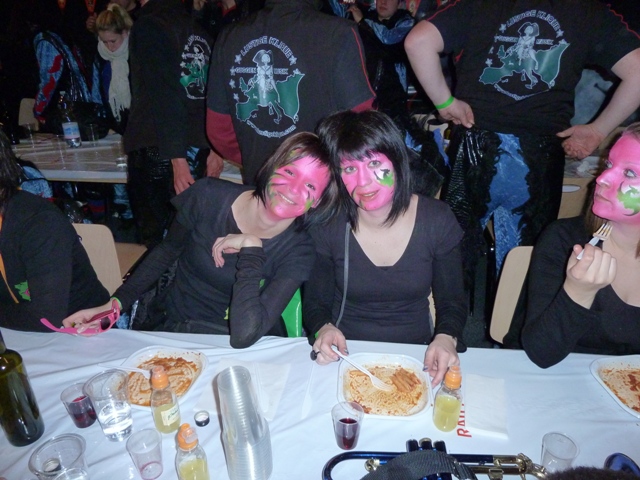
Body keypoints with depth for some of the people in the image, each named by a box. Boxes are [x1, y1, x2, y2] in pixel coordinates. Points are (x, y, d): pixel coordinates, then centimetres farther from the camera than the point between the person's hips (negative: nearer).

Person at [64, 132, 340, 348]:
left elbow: (243, 336, -29)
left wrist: (250, 248, -26)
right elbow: (166, 251, 6)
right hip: (177, 330, 1)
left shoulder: (298, 252, -18)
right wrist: (115, 304, -2)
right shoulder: (208, 197, -12)